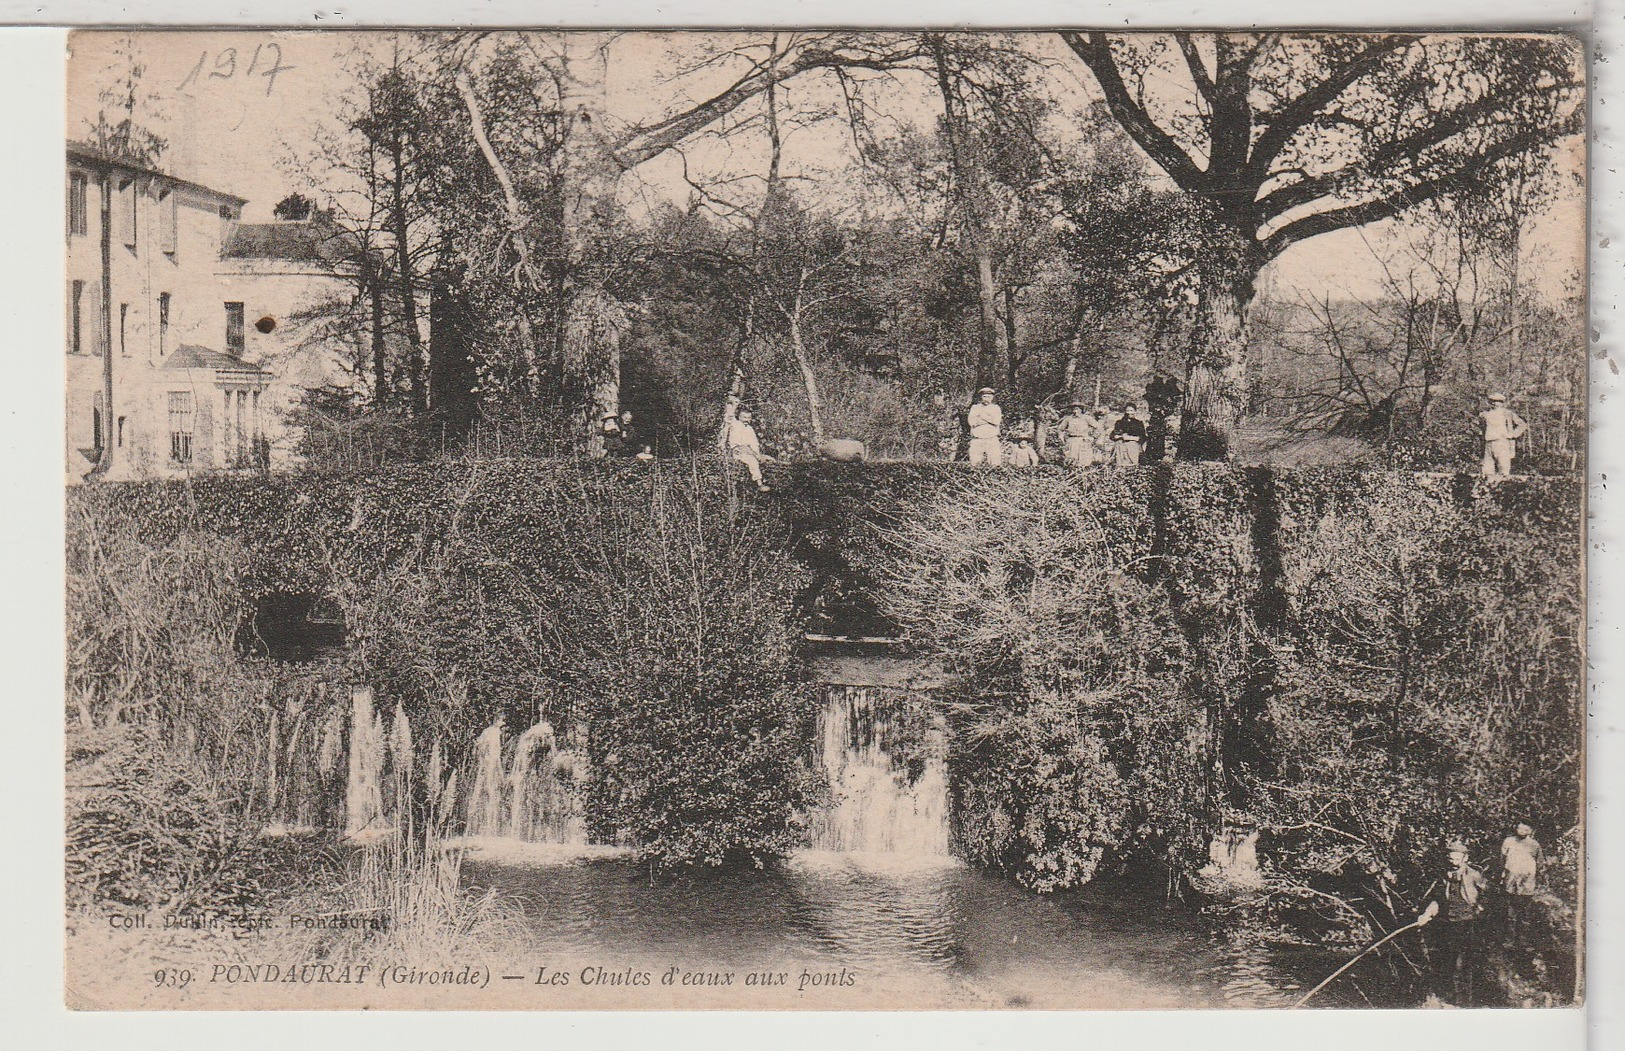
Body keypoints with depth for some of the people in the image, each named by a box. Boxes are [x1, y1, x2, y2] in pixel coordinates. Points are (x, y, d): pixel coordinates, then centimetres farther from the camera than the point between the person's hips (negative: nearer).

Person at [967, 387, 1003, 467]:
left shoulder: (996, 408, 11)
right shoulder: (975, 408, 12)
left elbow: (996, 421, -7)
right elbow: (971, 422, -5)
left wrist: (983, 416, -5)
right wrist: (989, 419, -6)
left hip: (992, 440, -1)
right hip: (977, 440, 1)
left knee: (996, 465, -12)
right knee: (975, 463, -6)